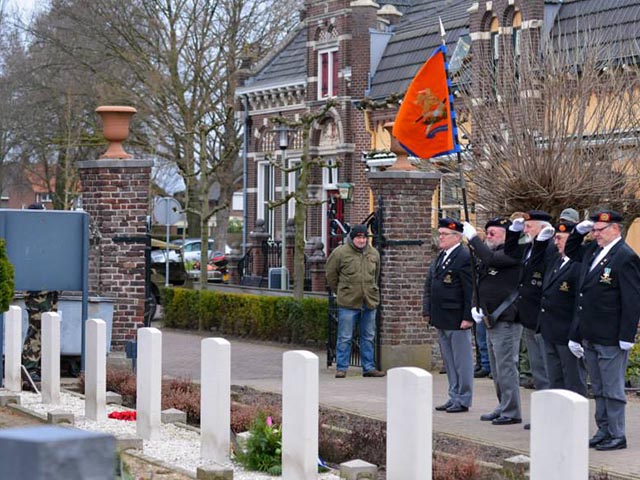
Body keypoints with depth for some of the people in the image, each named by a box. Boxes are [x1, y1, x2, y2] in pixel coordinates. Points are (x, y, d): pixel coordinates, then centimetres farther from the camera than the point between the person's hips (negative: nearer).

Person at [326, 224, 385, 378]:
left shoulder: (374, 253, 8)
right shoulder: (340, 253, -6)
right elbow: (331, 274, 4)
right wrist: (340, 292, 8)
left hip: (370, 302, 4)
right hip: (348, 302, -4)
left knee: (368, 337, 10)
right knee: (345, 337, -1)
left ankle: (368, 367, 17)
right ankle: (341, 368, 6)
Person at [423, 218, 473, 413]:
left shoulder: (464, 258, -13)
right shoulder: (440, 258, 14)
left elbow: (470, 290, -16)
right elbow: (429, 286, 19)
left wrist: (468, 317, -19)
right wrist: (428, 310, 11)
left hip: (457, 320, -9)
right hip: (442, 320, 9)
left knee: (462, 361, -1)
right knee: (449, 361, 14)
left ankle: (463, 400, 5)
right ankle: (454, 397, 22)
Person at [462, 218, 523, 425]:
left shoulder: (512, 253, -11)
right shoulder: (490, 253, 17)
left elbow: (491, 259, -29)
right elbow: (479, 286, 23)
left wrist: (473, 237, -21)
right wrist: (475, 307, 8)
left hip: (506, 320, -10)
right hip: (491, 320, 10)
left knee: (506, 367, -7)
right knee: (497, 369, 15)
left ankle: (511, 412, -2)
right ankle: (503, 408, 23)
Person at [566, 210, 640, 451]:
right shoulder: (592, 251, 11)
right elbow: (570, 250, 32)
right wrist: (579, 230, 12)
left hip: (611, 338, -8)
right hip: (590, 336, 9)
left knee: (613, 390, -2)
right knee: (599, 390, 14)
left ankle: (617, 436, 5)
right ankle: (604, 431, 22)